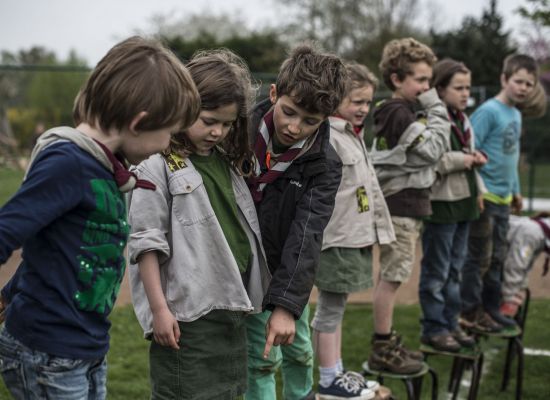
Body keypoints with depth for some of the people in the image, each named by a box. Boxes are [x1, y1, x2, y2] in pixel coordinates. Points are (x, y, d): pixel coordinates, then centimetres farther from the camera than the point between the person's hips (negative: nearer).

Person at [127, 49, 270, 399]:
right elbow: (146, 242, -13)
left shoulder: (228, 161, 11)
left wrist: (246, 295, 16)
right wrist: (159, 309, -15)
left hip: (233, 306, 8)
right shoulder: (158, 165, -11)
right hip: (187, 315, -7)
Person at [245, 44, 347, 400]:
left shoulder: (324, 166, -15)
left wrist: (286, 303, -33)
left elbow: (306, 237, -24)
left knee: (299, 350, 19)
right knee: (263, 357, 0)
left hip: (286, 274, 2)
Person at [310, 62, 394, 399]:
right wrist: (317, 236, -22)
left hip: (354, 235, 9)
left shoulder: (354, 134, 15)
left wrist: (374, 227, 21)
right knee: (330, 308, 1)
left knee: (337, 306, 16)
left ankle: (338, 372, 26)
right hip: (335, 237, -9)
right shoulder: (326, 137, -16)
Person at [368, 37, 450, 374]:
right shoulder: (400, 113, -16)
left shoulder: (399, 112, 15)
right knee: (393, 276, -5)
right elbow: (433, 150, -17)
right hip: (400, 206, -10)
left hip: (403, 204, 10)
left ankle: (386, 342, 24)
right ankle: (382, 350, 2)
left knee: (392, 276, 15)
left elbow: (422, 156, 20)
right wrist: (436, 110, -11)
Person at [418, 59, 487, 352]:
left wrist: (477, 185, 13)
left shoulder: (462, 120, 15)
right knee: (436, 271, 1)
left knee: (455, 269, 15)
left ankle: (450, 323, 25)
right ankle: (434, 328, 12)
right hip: (440, 204, -9)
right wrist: (462, 160, -19)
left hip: (463, 201, 9)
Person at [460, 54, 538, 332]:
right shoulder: (489, 111, -13)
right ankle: (470, 312, 10)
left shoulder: (516, 115, 12)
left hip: (503, 198, 8)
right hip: (484, 196, -8)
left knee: (497, 257, 15)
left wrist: (515, 190, 23)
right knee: (479, 257, -1)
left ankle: (491, 308, 26)